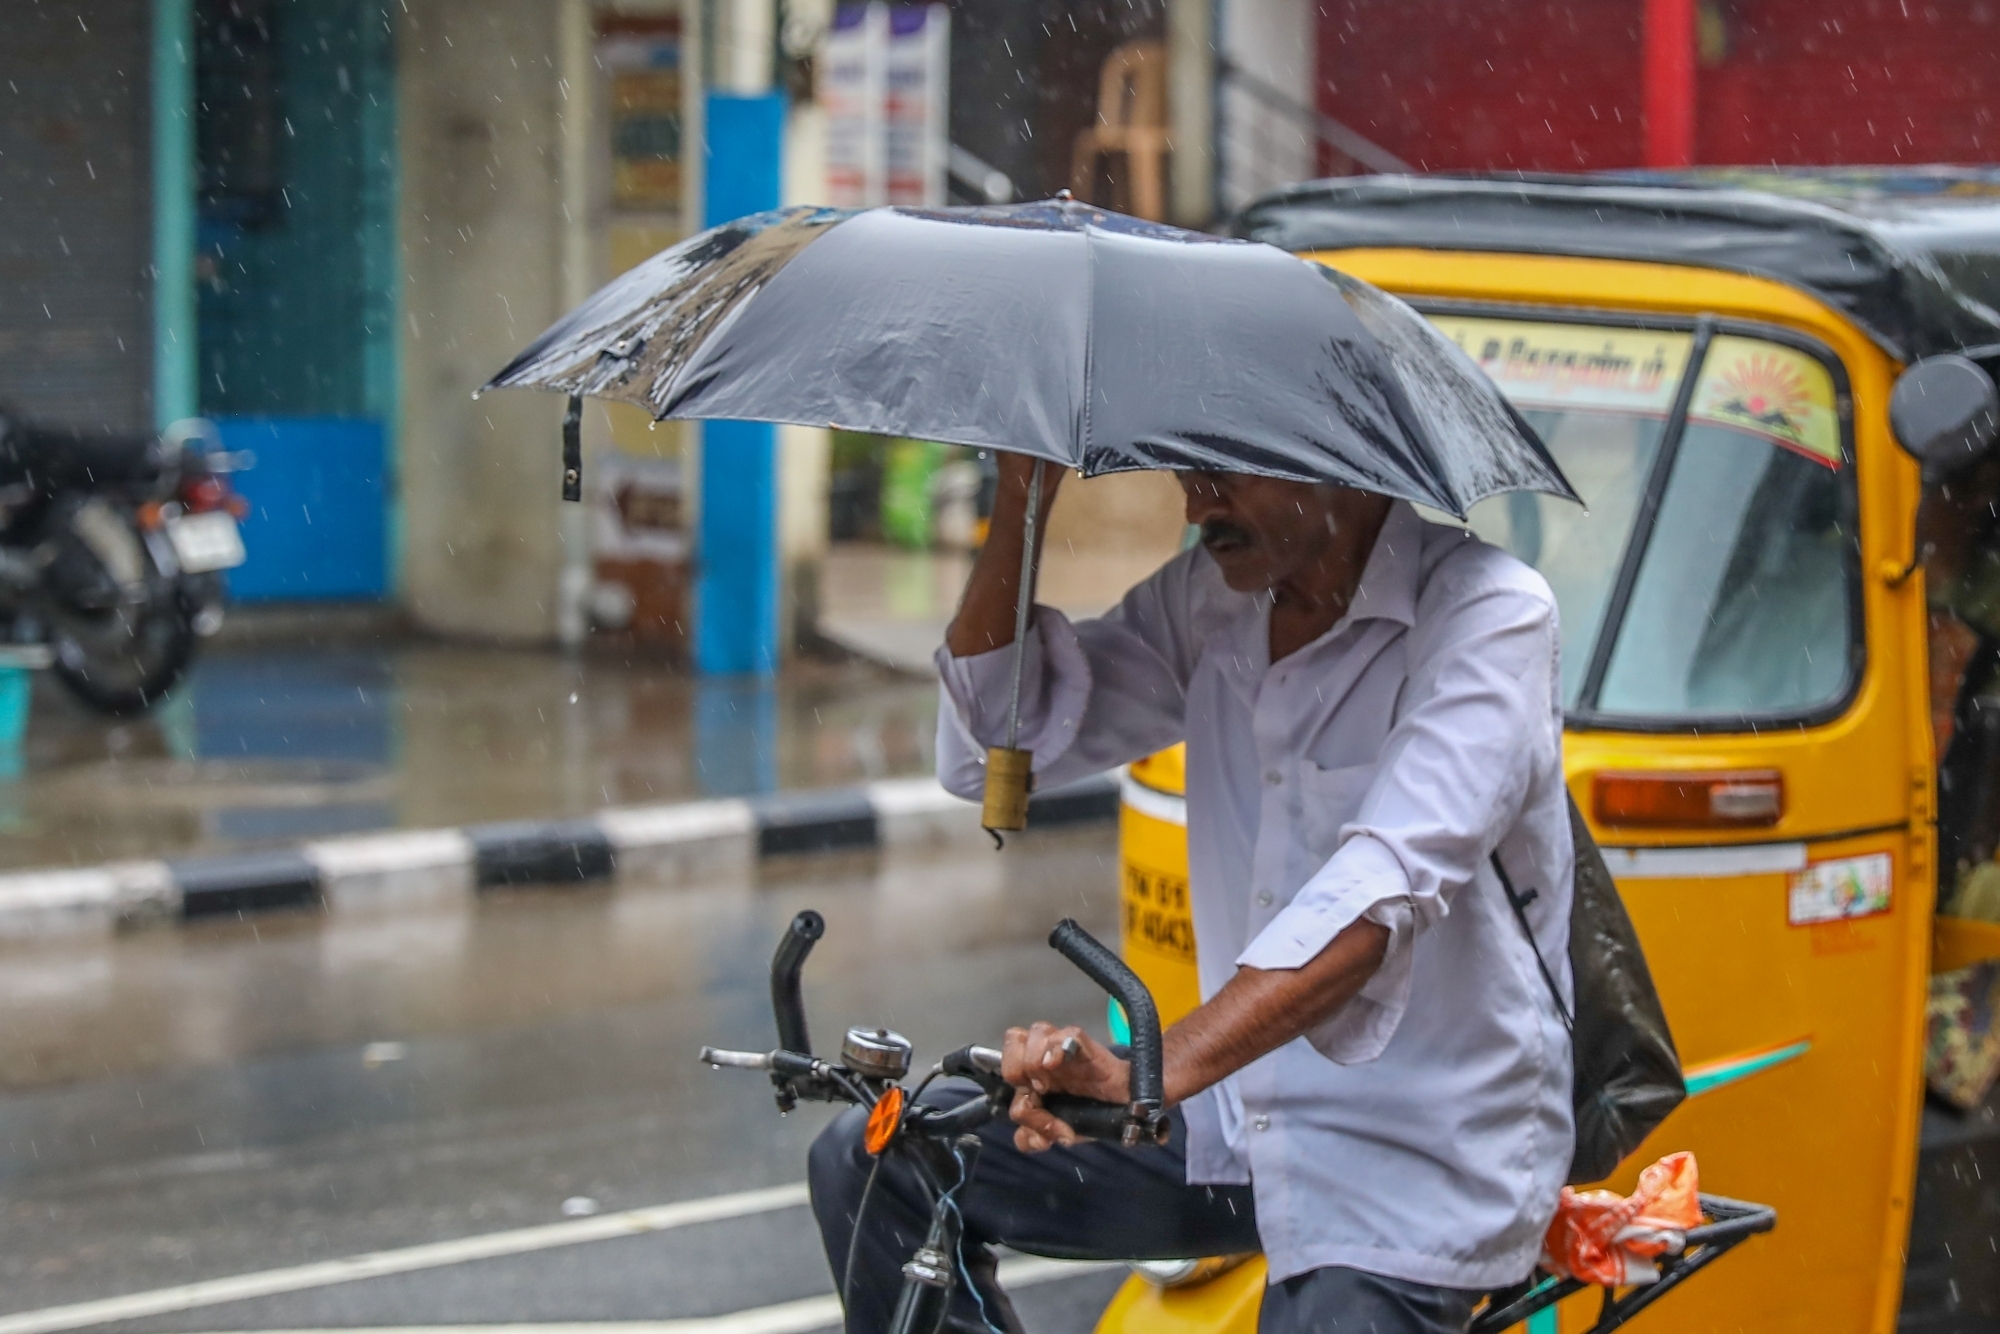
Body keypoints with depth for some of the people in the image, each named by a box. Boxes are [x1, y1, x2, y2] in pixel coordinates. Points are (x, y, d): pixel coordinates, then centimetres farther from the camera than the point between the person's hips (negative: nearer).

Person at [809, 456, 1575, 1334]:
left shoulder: (1485, 615, -18)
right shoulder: (1215, 596, 4)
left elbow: (1381, 891, -33)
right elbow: (988, 749, 2)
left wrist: (1156, 1070, -46)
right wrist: (1022, 501, -10)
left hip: (1415, 1172, -7)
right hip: (1240, 1121, 7)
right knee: (869, 1167, 2)